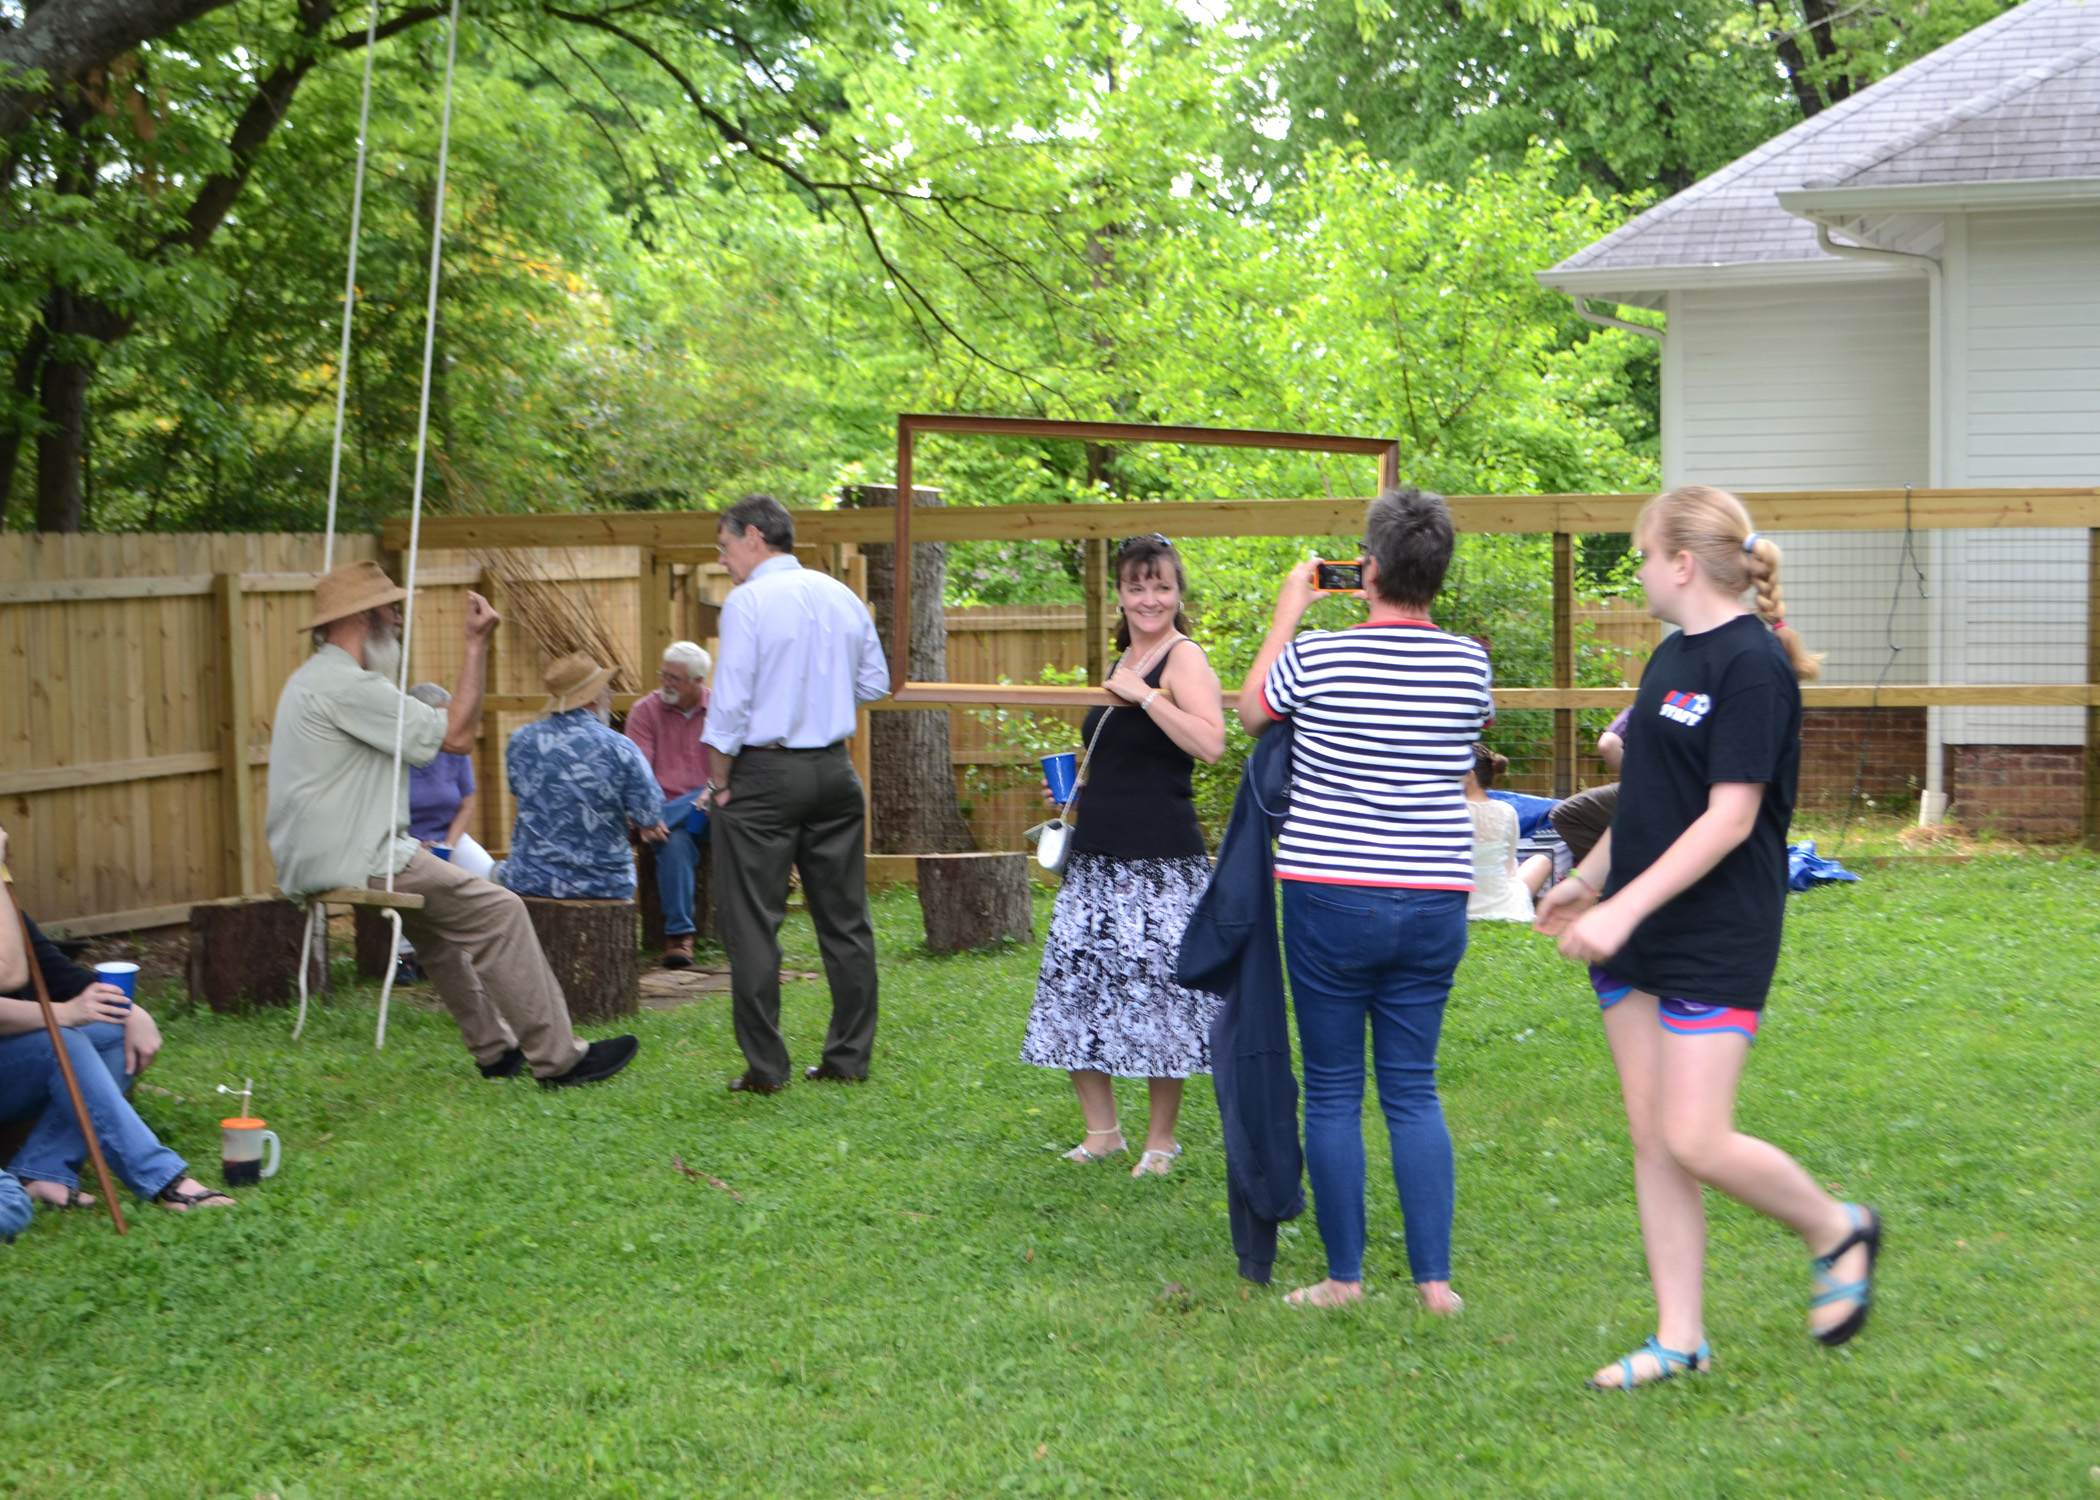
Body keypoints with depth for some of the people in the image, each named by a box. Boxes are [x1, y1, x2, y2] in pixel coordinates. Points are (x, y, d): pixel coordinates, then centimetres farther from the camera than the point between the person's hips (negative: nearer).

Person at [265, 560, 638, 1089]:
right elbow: (456, 735, -17)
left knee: (439, 916, 28)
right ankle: (557, 1058, -5)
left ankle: (495, 1049, 27)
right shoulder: (347, 685, -17)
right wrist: (476, 645, -13)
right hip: (354, 863, -11)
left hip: (313, 863, 11)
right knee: (497, 912, -8)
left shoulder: (312, 679, 18)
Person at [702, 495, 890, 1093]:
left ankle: (765, 1067, 0)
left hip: (764, 774, -6)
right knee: (844, 919, 11)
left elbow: (730, 701, -14)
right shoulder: (842, 596, 8)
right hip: (835, 771, 6)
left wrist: (718, 781, -7)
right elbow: (874, 683, 15)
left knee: (752, 924, 0)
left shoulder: (748, 601, -10)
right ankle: (850, 1057, 15)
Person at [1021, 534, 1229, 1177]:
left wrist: (1145, 695, -23)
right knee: (1075, 984, 7)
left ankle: (1161, 1139, 12)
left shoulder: (1184, 658, -9)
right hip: (1097, 858, 8)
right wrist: (1075, 789, 14)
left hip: (1162, 864, -8)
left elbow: (1210, 743, -25)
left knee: (1156, 993, -3)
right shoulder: (1122, 664, 15)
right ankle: (1101, 1130, 20)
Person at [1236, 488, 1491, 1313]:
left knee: (1332, 1092, 7)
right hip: (1434, 902, 3)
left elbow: (1250, 711, 10)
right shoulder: (1469, 663, -1)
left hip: (1330, 902, -3)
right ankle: (1435, 1276, 8)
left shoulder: (1317, 656, -11)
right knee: (1414, 1090, 11)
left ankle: (1343, 1276, 12)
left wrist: (1288, 612, 19)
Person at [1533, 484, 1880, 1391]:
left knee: (1696, 1141, -11)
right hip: (1635, 937, 9)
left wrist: (1623, 908, -23)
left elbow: (1730, 817, -21)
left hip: (1718, 939, -9)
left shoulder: (1752, 663, -16)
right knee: (1651, 1139, 8)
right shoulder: (1674, 655, 12)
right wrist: (1585, 881, 24)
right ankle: (1679, 1339, 15)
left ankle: (1837, 1229, 16)